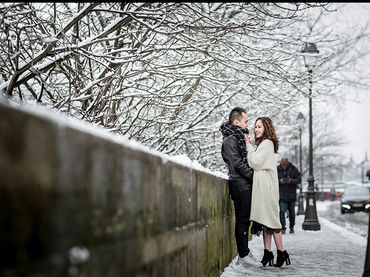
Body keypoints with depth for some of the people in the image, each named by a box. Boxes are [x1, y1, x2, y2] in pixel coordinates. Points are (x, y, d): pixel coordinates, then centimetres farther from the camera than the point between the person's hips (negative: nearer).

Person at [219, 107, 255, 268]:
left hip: (245, 185, 10)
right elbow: (237, 164, -17)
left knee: (245, 220, 12)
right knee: (242, 220, -6)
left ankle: (244, 253, 18)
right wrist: (253, 176, -11)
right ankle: (243, 256, -2)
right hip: (239, 184, -10)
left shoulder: (238, 137, 20)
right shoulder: (230, 140, -10)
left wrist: (252, 177, 10)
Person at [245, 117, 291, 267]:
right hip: (262, 187, 10)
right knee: (265, 219, 7)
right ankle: (267, 254, 8)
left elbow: (255, 163, -14)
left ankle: (281, 253, -3)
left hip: (266, 186, -10)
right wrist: (250, 145, 9)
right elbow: (255, 164, 18)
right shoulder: (263, 144, 21)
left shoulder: (267, 143, -8)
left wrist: (249, 145, -7)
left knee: (270, 219, -8)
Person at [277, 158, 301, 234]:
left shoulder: (294, 169, 0)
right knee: (282, 211, -9)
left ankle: (292, 227, 25)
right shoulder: (277, 170, -1)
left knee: (292, 211, 9)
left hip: (292, 194, 1)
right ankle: (283, 228, -3)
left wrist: (291, 181, -21)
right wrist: (279, 181, -19)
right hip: (281, 194, -1)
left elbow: (299, 179, -2)